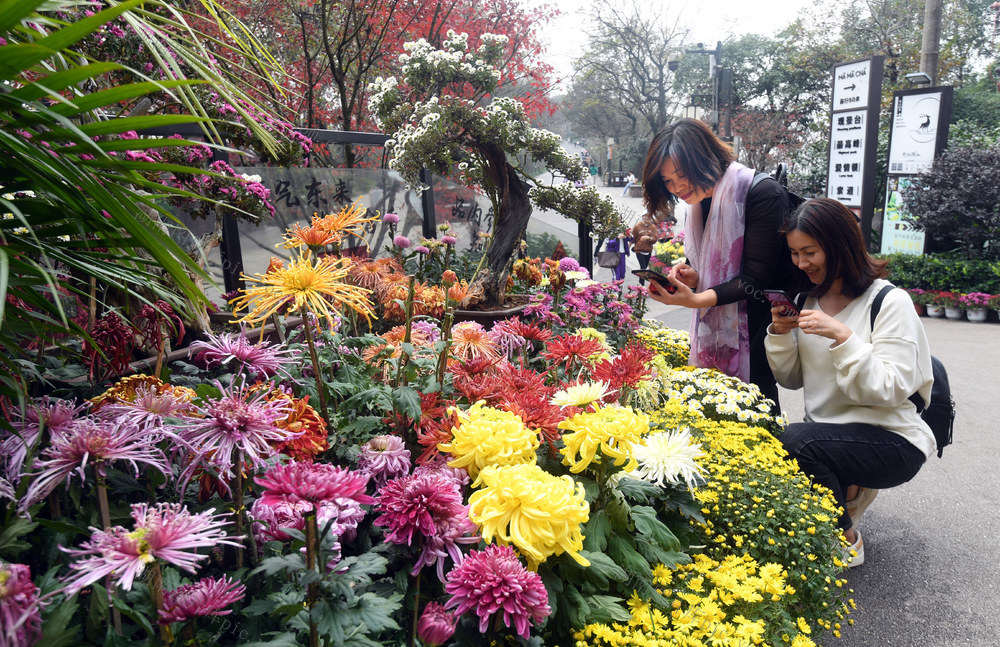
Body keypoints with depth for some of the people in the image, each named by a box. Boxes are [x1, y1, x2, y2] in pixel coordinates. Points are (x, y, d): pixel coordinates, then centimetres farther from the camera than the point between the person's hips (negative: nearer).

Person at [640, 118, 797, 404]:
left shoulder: (764, 194, -18)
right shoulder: (700, 201, 5)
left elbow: (754, 279, -21)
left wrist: (696, 299, -32)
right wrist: (693, 277, -11)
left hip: (763, 319, -6)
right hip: (717, 323, 6)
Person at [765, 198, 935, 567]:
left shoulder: (890, 302, -12)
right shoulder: (809, 300, 7)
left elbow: (891, 391, -19)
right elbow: (791, 380, 10)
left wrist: (842, 337, -28)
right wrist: (780, 333, -7)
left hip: (893, 440, -6)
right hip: (828, 433, 6)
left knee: (795, 440, -32)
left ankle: (847, 542, -7)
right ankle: (846, 489, 8)